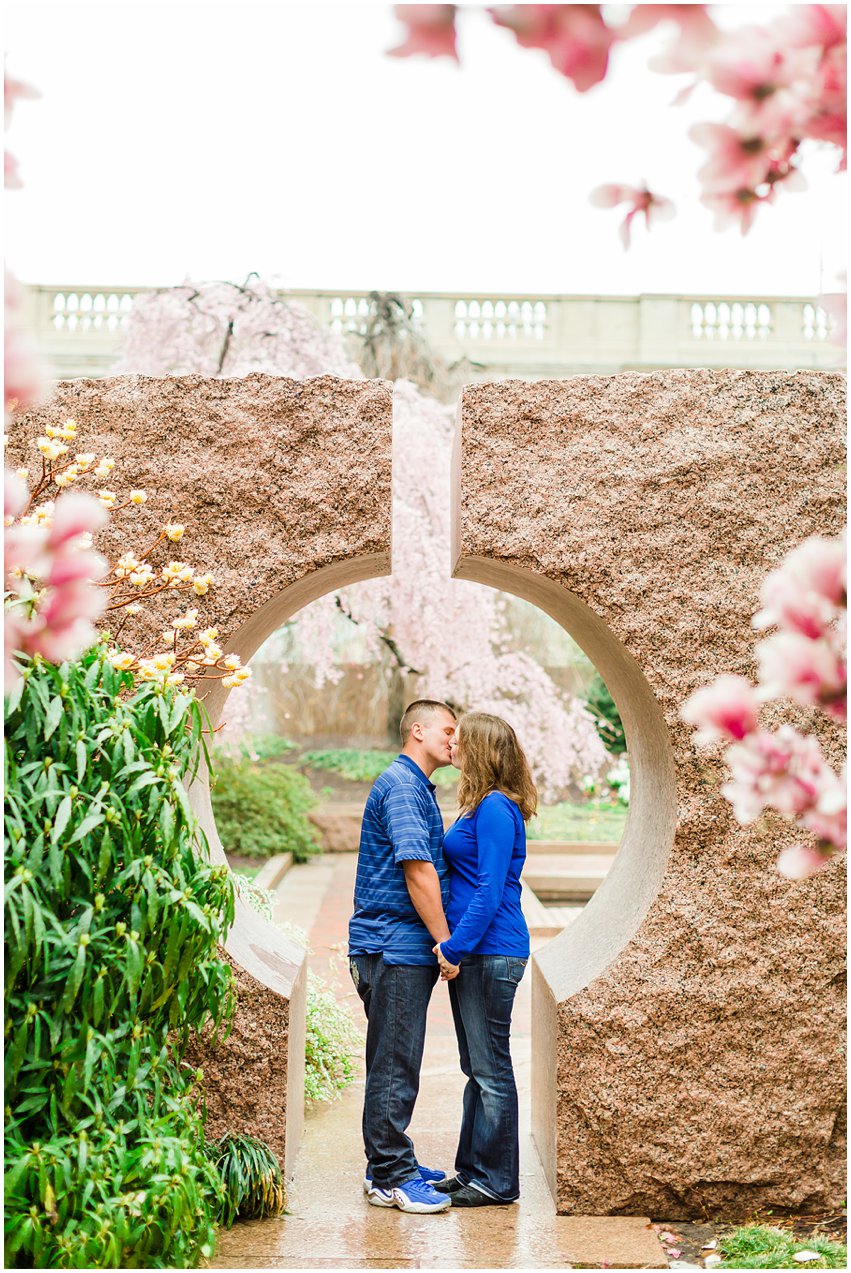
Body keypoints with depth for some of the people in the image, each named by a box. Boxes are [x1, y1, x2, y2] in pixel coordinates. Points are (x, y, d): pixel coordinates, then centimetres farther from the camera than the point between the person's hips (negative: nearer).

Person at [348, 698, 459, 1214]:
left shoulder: (418, 788, 20)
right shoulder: (401, 786, -13)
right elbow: (417, 870, -19)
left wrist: (441, 940, 19)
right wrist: (444, 941, -16)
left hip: (407, 948, 11)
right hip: (396, 945, -11)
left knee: (396, 1061, 15)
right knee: (395, 1062, -6)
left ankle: (390, 1163, 24)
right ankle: (390, 1178, 0)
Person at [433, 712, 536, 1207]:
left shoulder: (496, 809, -16)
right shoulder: (482, 807, 15)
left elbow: (489, 891, -20)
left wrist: (455, 948, -18)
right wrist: (454, 947, 15)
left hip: (491, 954, -10)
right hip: (473, 953, 10)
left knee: (491, 1068, -1)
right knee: (477, 1068, 16)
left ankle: (498, 1181, 8)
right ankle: (473, 1170, 25)